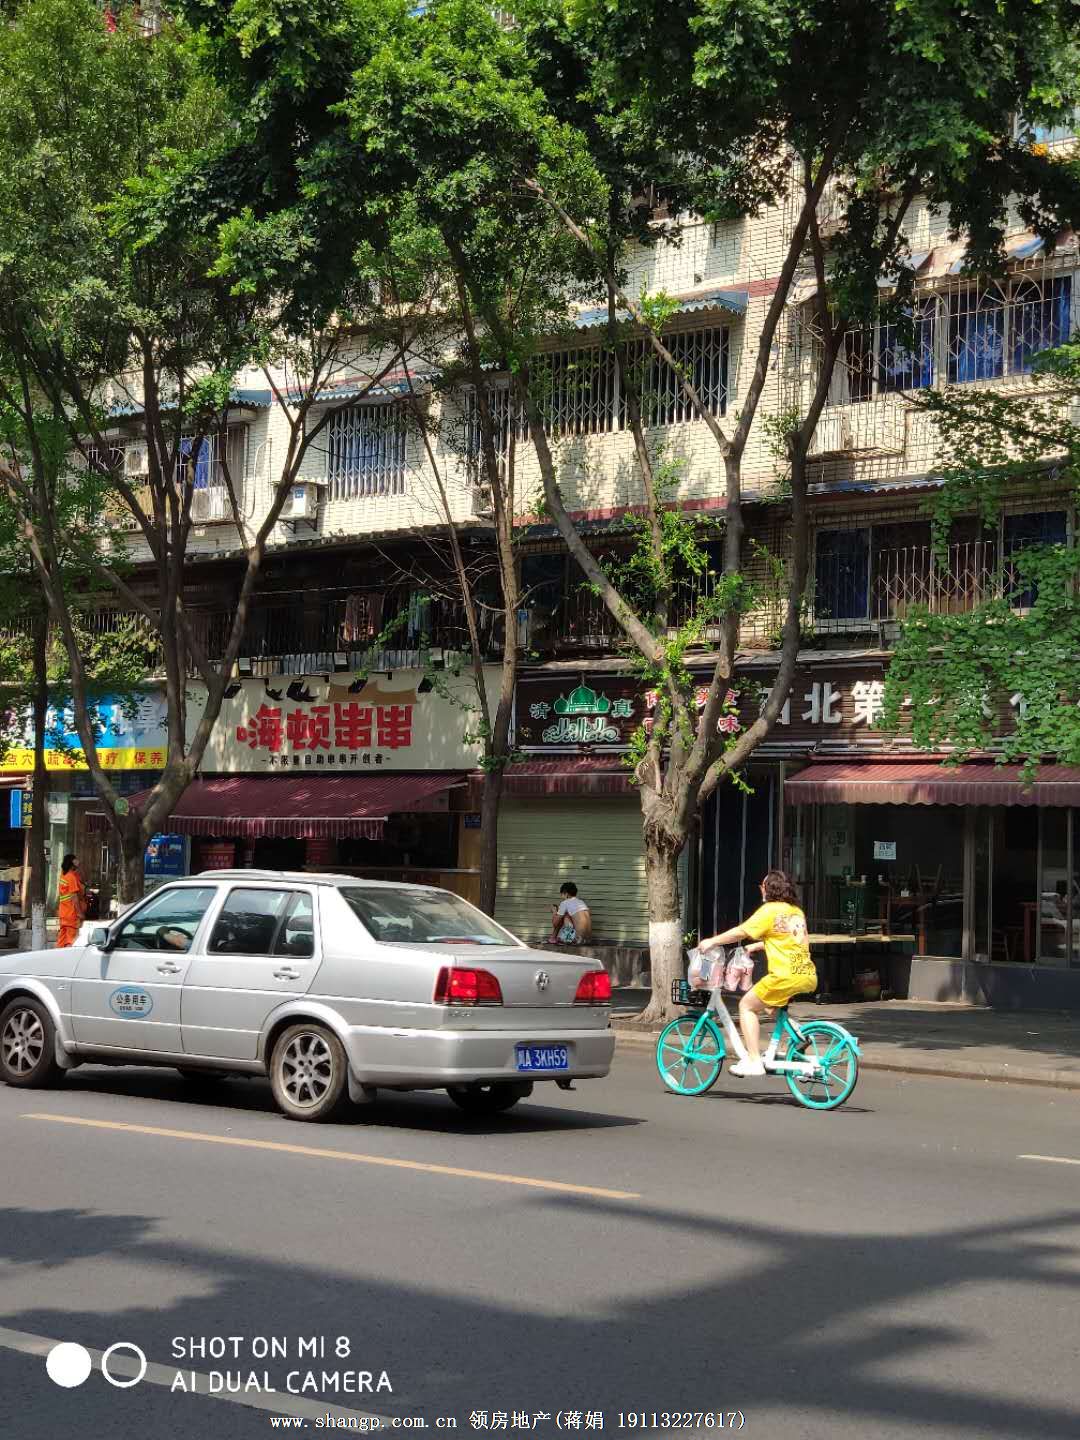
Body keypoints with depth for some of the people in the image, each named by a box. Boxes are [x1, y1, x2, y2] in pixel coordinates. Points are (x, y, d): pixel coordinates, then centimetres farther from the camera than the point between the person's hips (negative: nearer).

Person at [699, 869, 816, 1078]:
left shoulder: (770, 909, -3)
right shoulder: (796, 911, 20)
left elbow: (741, 932, -5)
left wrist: (712, 941, 5)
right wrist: (755, 946, 35)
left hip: (786, 975, -8)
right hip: (809, 977, 8)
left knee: (747, 1006, 6)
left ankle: (753, 1061, -2)